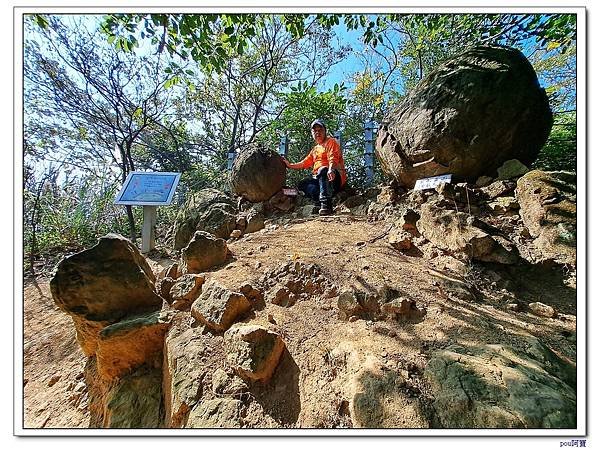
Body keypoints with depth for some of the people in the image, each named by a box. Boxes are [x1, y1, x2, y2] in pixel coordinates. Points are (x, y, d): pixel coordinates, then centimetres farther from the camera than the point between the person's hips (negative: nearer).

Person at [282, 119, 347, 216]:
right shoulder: (315, 149, 28)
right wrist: (290, 165, 15)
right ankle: (320, 200, -24)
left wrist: (330, 170, -36)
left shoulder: (331, 141, 5)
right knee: (302, 185, -9)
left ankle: (326, 204, -43)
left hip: (335, 177, -7)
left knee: (323, 170, -37)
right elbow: (305, 163, 25)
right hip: (319, 179, 7)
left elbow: (333, 158, -15)